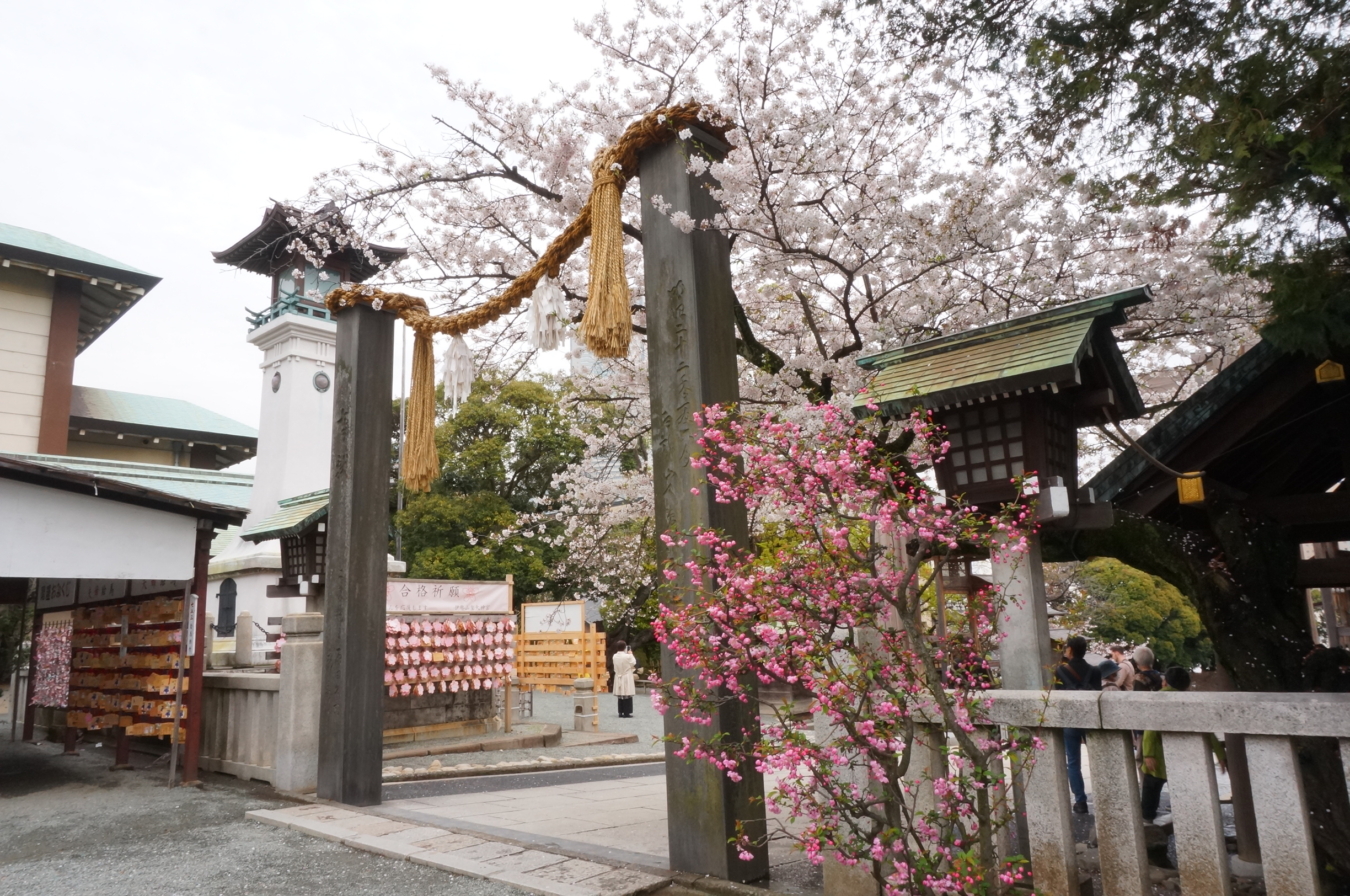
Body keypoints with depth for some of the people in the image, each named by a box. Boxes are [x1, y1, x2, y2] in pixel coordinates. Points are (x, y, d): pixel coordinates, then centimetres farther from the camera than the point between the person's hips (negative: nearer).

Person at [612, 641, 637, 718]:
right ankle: (627, 713, 1)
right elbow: (634, 663, -3)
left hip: (618, 678, 6)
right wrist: (631, 654, 9)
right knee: (627, 696, 1)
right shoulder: (627, 656, -19)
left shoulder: (615, 656, -2)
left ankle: (621, 712, 14)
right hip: (626, 678, -6)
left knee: (620, 696, 11)